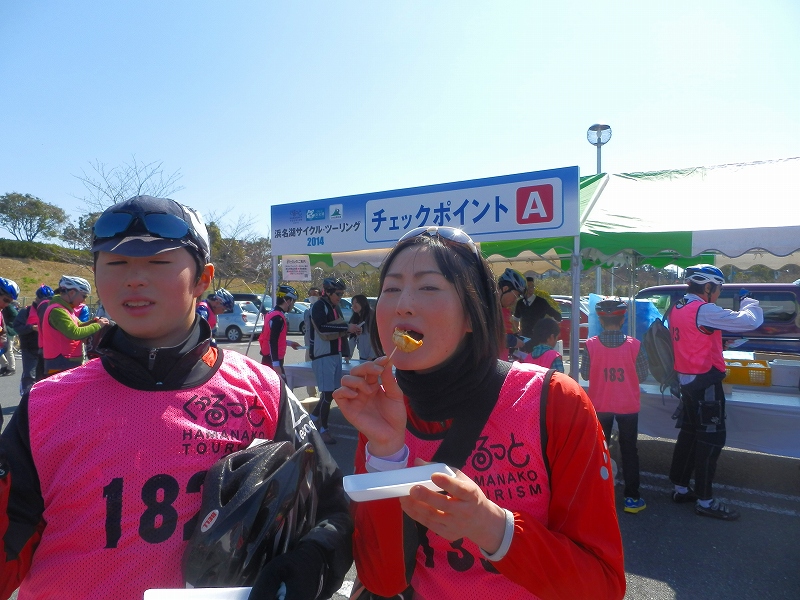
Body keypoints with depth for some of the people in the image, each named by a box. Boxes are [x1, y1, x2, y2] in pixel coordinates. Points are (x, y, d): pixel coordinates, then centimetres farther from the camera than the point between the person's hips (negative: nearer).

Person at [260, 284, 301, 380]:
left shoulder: (273, 313, 12)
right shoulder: (278, 318, -18)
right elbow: (273, 342, -24)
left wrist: (289, 343, 25)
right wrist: (276, 365, -25)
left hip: (268, 359, 10)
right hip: (273, 361, -10)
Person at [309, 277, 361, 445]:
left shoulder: (335, 307, 14)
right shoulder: (318, 306, -12)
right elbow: (322, 328, -27)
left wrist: (351, 330, 2)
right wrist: (346, 327, -26)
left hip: (335, 354, 9)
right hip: (322, 355, -8)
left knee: (331, 391, 13)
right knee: (327, 393, -5)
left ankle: (313, 417, 31)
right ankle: (323, 430, 7)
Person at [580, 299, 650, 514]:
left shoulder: (591, 345, -15)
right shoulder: (634, 345, -14)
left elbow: (585, 374, -7)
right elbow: (643, 376, -6)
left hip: (599, 405, 1)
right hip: (628, 406, 0)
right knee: (629, 450, 13)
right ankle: (632, 498, 17)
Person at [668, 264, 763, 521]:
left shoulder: (677, 308, 7)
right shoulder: (704, 310, -20)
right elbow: (750, 321, -19)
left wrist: (719, 344, 6)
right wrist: (749, 303, 0)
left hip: (687, 379, 9)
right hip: (705, 381, -9)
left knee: (689, 433, 17)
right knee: (711, 438, -1)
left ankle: (680, 488, 27)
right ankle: (704, 500, 6)